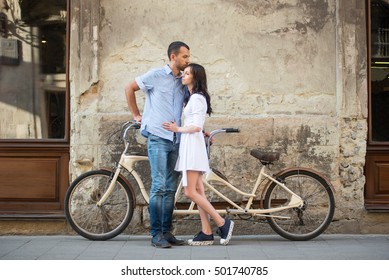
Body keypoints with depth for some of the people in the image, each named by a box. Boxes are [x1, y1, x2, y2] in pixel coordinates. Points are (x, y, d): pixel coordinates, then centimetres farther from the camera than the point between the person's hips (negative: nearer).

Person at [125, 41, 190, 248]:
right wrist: (136, 115, 4)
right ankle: (156, 234, -3)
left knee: (171, 188, 7)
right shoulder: (156, 75, -1)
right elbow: (129, 88, 5)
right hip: (158, 138, -6)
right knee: (159, 186, -9)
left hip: (176, 140, 6)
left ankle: (166, 231, 14)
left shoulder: (183, 82, 14)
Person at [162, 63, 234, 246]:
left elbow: (196, 127, -17)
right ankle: (206, 233, 8)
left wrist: (178, 129, -9)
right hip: (189, 146, 10)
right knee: (198, 192, 7)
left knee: (190, 192, -12)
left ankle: (223, 223, -5)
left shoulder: (197, 98, -10)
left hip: (192, 145, -10)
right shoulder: (193, 97, 20)